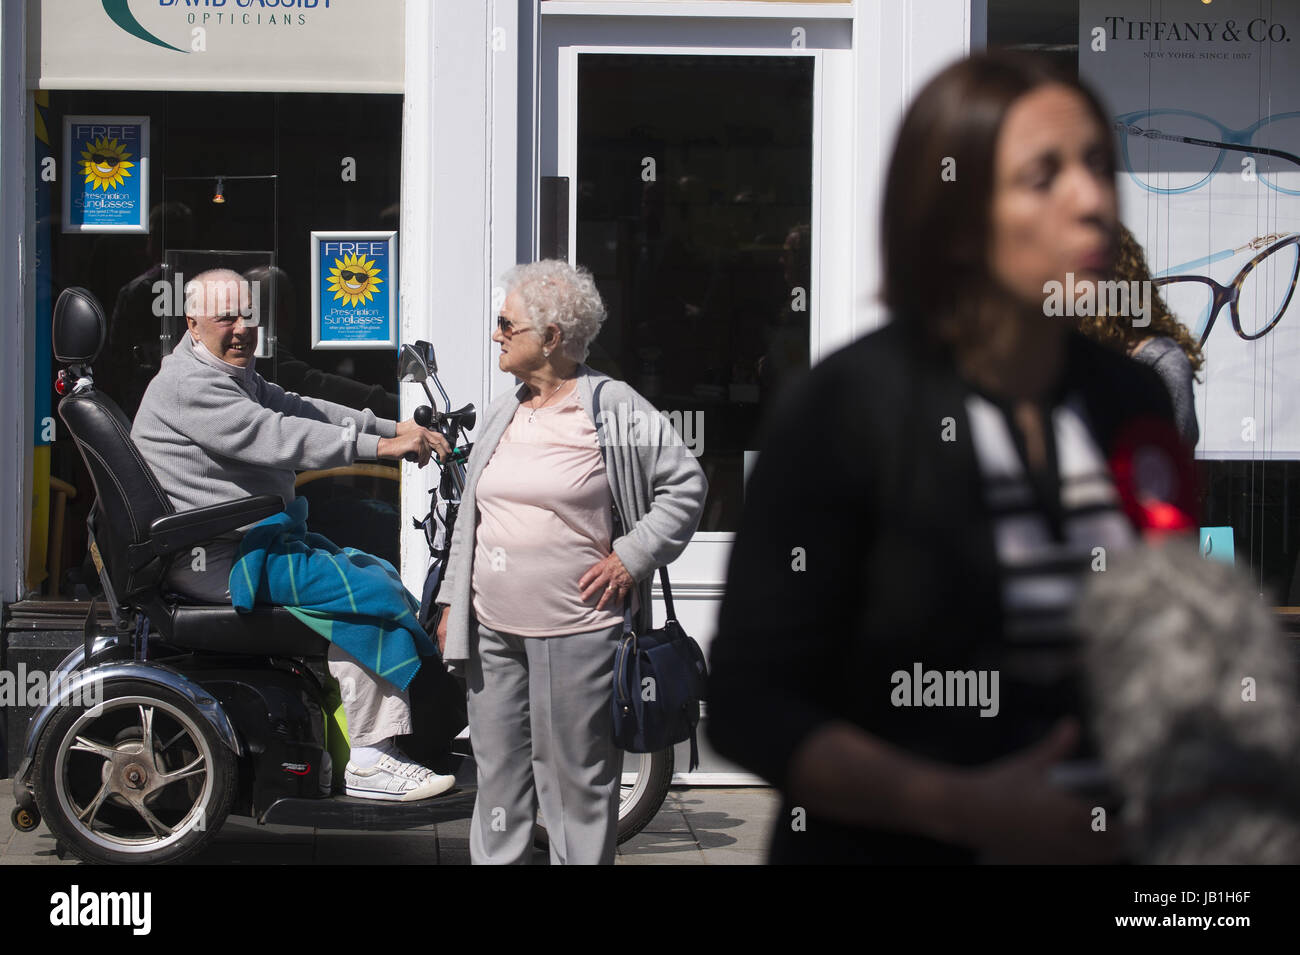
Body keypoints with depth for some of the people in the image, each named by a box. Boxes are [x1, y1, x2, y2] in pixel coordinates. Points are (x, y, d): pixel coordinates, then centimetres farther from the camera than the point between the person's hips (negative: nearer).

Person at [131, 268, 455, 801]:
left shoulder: (234, 374, 19)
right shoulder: (189, 384, -17)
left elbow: (301, 411, 15)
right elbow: (275, 438, -26)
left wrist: (395, 429, 3)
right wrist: (381, 446, -27)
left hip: (250, 542, 11)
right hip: (213, 561, -11)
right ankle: (369, 761, -19)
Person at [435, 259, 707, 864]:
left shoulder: (615, 409, -7)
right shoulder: (501, 416, 13)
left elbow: (686, 485, -4)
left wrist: (631, 557, -10)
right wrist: (453, 600, 17)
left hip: (575, 634, -6)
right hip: (492, 632, 6)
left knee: (576, 780, 1)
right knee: (498, 770, 11)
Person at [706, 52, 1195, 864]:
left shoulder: (1134, 402, -3)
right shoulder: (842, 410, -16)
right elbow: (751, 708, -16)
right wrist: (968, 809, -25)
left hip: (1095, 841, 4)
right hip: (886, 846, -4)